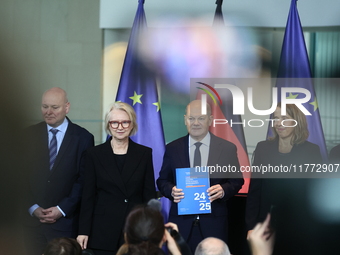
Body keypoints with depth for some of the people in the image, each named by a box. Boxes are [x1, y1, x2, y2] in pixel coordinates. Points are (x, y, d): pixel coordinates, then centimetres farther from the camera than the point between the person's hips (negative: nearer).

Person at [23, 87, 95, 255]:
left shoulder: (83, 138, -1)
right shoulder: (30, 135, 6)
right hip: (33, 219, 2)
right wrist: (33, 208, -5)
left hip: (66, 222, -2)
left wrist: (61, 210, -10)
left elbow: (84, 179, -4)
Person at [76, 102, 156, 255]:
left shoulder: (144, 154, 6)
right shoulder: (94, 154, 4)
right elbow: (88, 196, 3)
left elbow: (149, 194, 6)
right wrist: (83, 231, -3)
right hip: (103, 230, 0)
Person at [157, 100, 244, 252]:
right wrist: (171, 190, -12)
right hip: (181, 223, 1)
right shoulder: (172, 148, 7)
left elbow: (237, 180, 6)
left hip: (214, 223, -1)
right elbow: (162, 181, 10)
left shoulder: (228, 148, 3)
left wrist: (223, 190, -15)